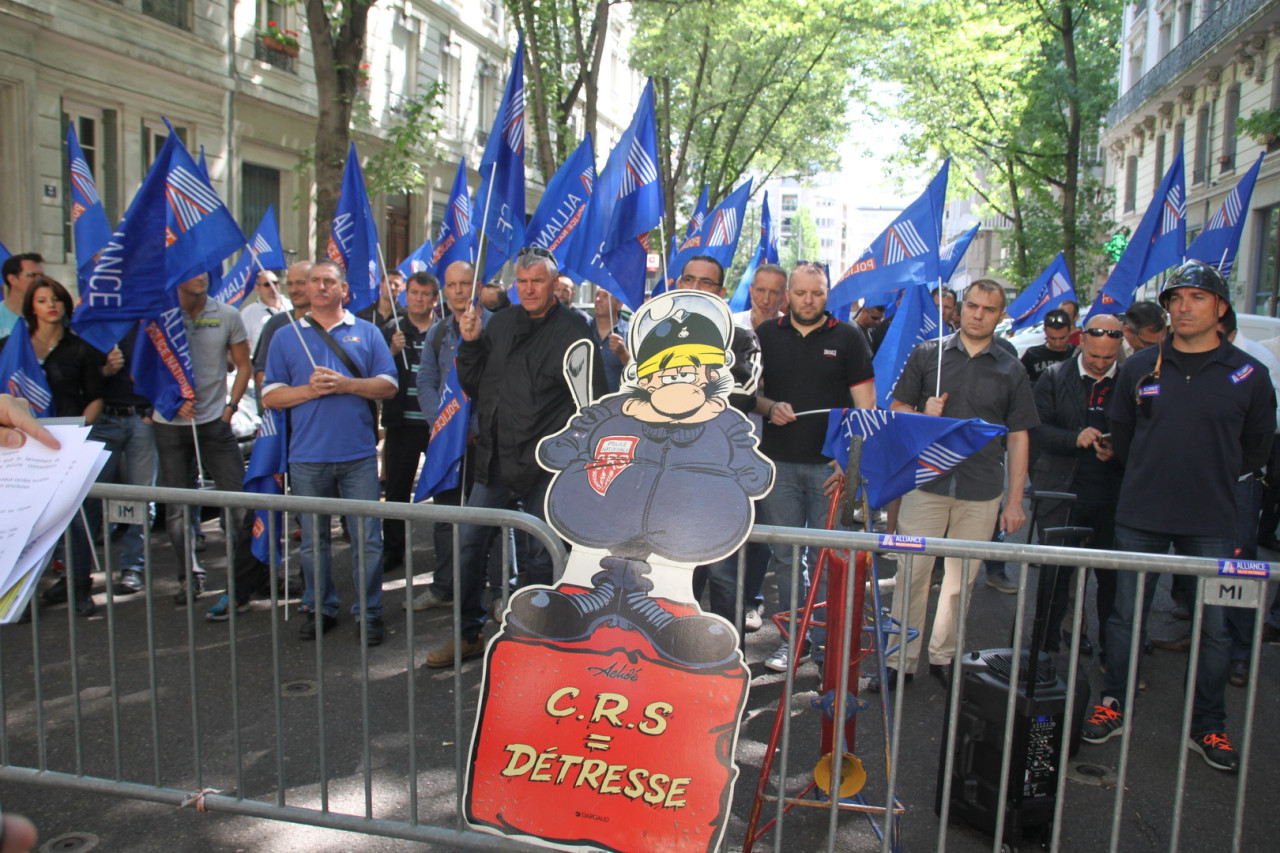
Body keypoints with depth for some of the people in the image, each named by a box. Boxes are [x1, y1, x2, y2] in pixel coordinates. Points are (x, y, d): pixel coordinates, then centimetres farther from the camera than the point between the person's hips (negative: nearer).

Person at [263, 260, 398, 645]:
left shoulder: (367, 333, 9)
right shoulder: (286, 338, 10)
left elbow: (388, 386, 1)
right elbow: (271, 396, 5)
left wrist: (345, 384, -13)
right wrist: (309, 390, -11)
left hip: (359, 454, -1)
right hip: (307, 455, 1)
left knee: (367, 538, -1)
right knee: (313, 539, 10)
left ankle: (368, 612, 11)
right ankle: (319, 609, 24)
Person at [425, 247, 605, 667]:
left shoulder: (572, 332, -5)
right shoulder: (501, 323, 11)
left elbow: (591, 403, -7)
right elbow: (474, 385, 15)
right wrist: (470, 344, 0)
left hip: (543, 464, -5)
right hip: (494, 459, 6)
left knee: (539, 557, 5)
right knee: (469, 544, 10)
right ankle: (468, 633, 26)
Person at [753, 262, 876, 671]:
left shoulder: (848, 338, 3)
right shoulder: (766, 335, 9)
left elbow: (866, 405, 0)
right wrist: (770, 407, -10)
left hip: (831, 465, -2)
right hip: (779, 463, 2)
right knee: (785, 556, 5)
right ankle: (794, 637, 16)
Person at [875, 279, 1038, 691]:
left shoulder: (1011, 371, 8)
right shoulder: (926, 354, 6)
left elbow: (1018, 437, 8)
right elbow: (897, 409, 9)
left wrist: (1015, 500, 3)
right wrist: (924, 418, -13)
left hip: (982, 493, 1)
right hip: (926, 483, -1)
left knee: (961, 580, 9)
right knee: (912, 573, 0)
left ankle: (943, 656, 24)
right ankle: (902, 660, 11)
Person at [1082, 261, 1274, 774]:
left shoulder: (1248, 375, -1)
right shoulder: (1139, 367, 1)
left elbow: (1257, 448, 11)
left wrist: (1209, 478, 13)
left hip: (1211, 524, 0)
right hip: (1140, 517, 1)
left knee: (1213, 627, 7)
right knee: (1126, 616, 7)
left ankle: (1208, 727, 21)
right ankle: (1113, 707, 22)